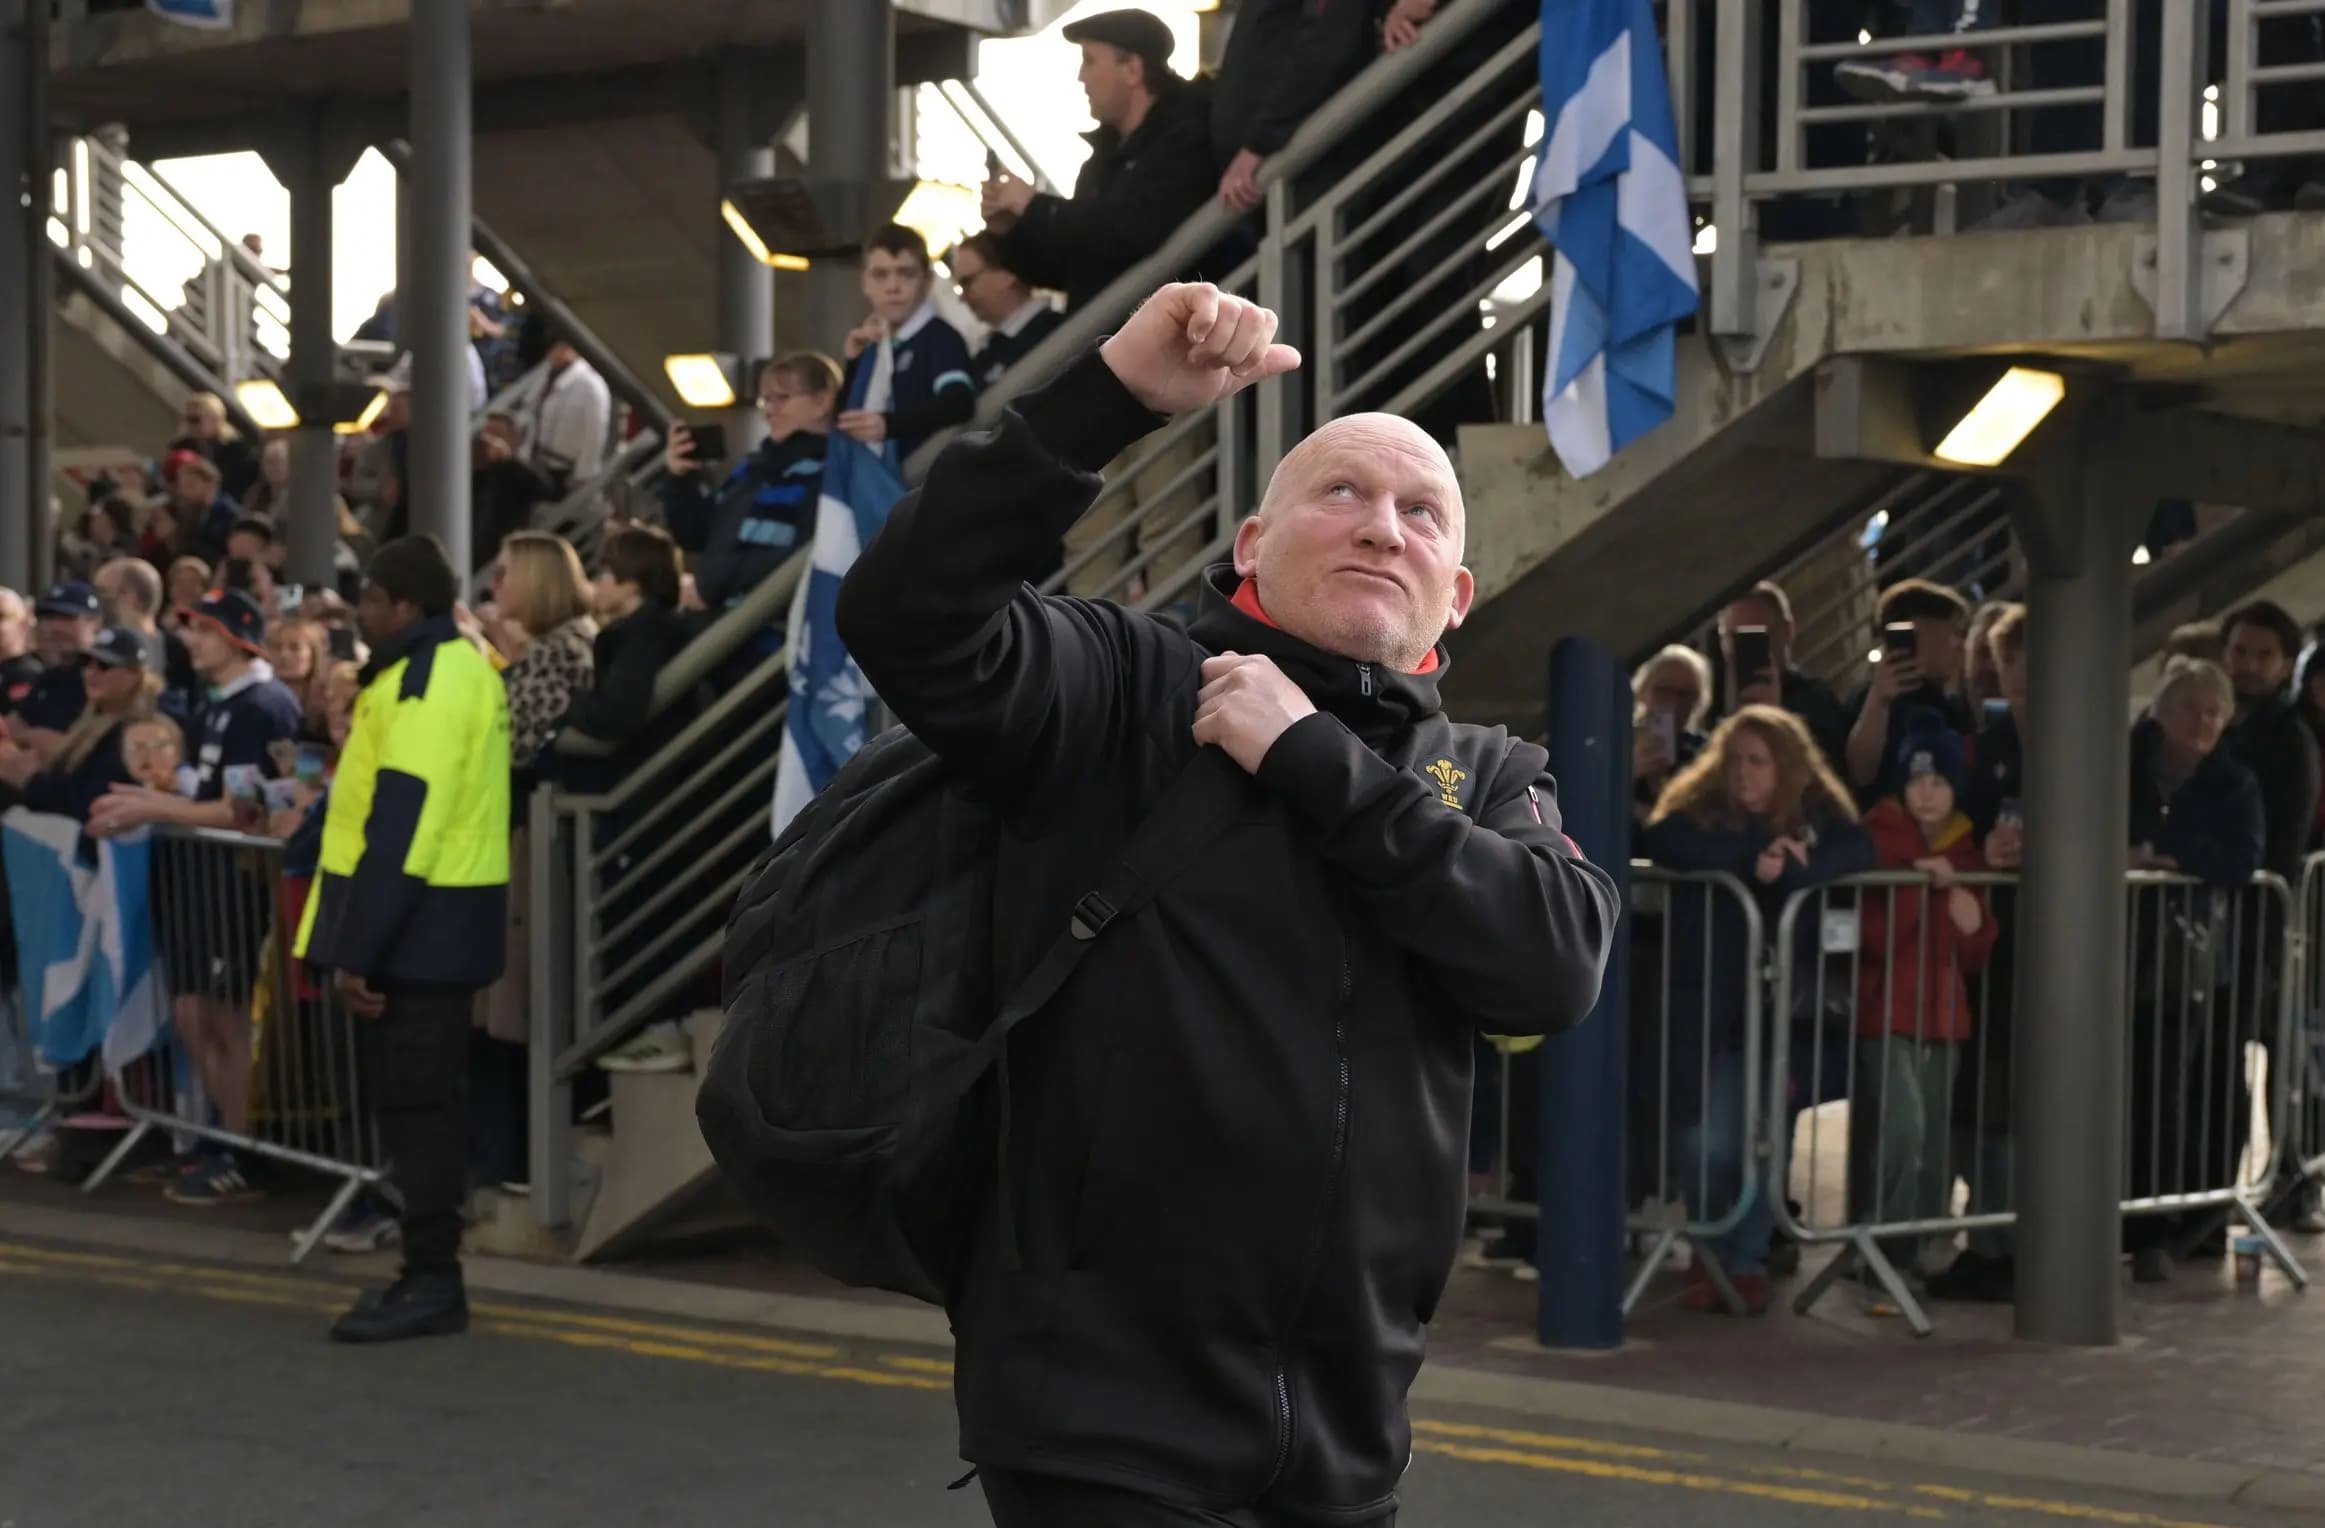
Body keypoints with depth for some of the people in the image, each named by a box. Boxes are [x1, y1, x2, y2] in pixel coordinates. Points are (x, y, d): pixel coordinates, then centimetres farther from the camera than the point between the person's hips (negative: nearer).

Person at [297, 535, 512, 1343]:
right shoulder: (463, 667, 16)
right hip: (440, 920, 10)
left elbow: (402, 827, -22)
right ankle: (429, 1273, 20)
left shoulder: (423, 683, -17)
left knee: (415, 1102, -6)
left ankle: (432, 1283, -3)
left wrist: (355, 949, -21)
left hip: (416, 919, -10)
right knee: (422, 1099, 14)